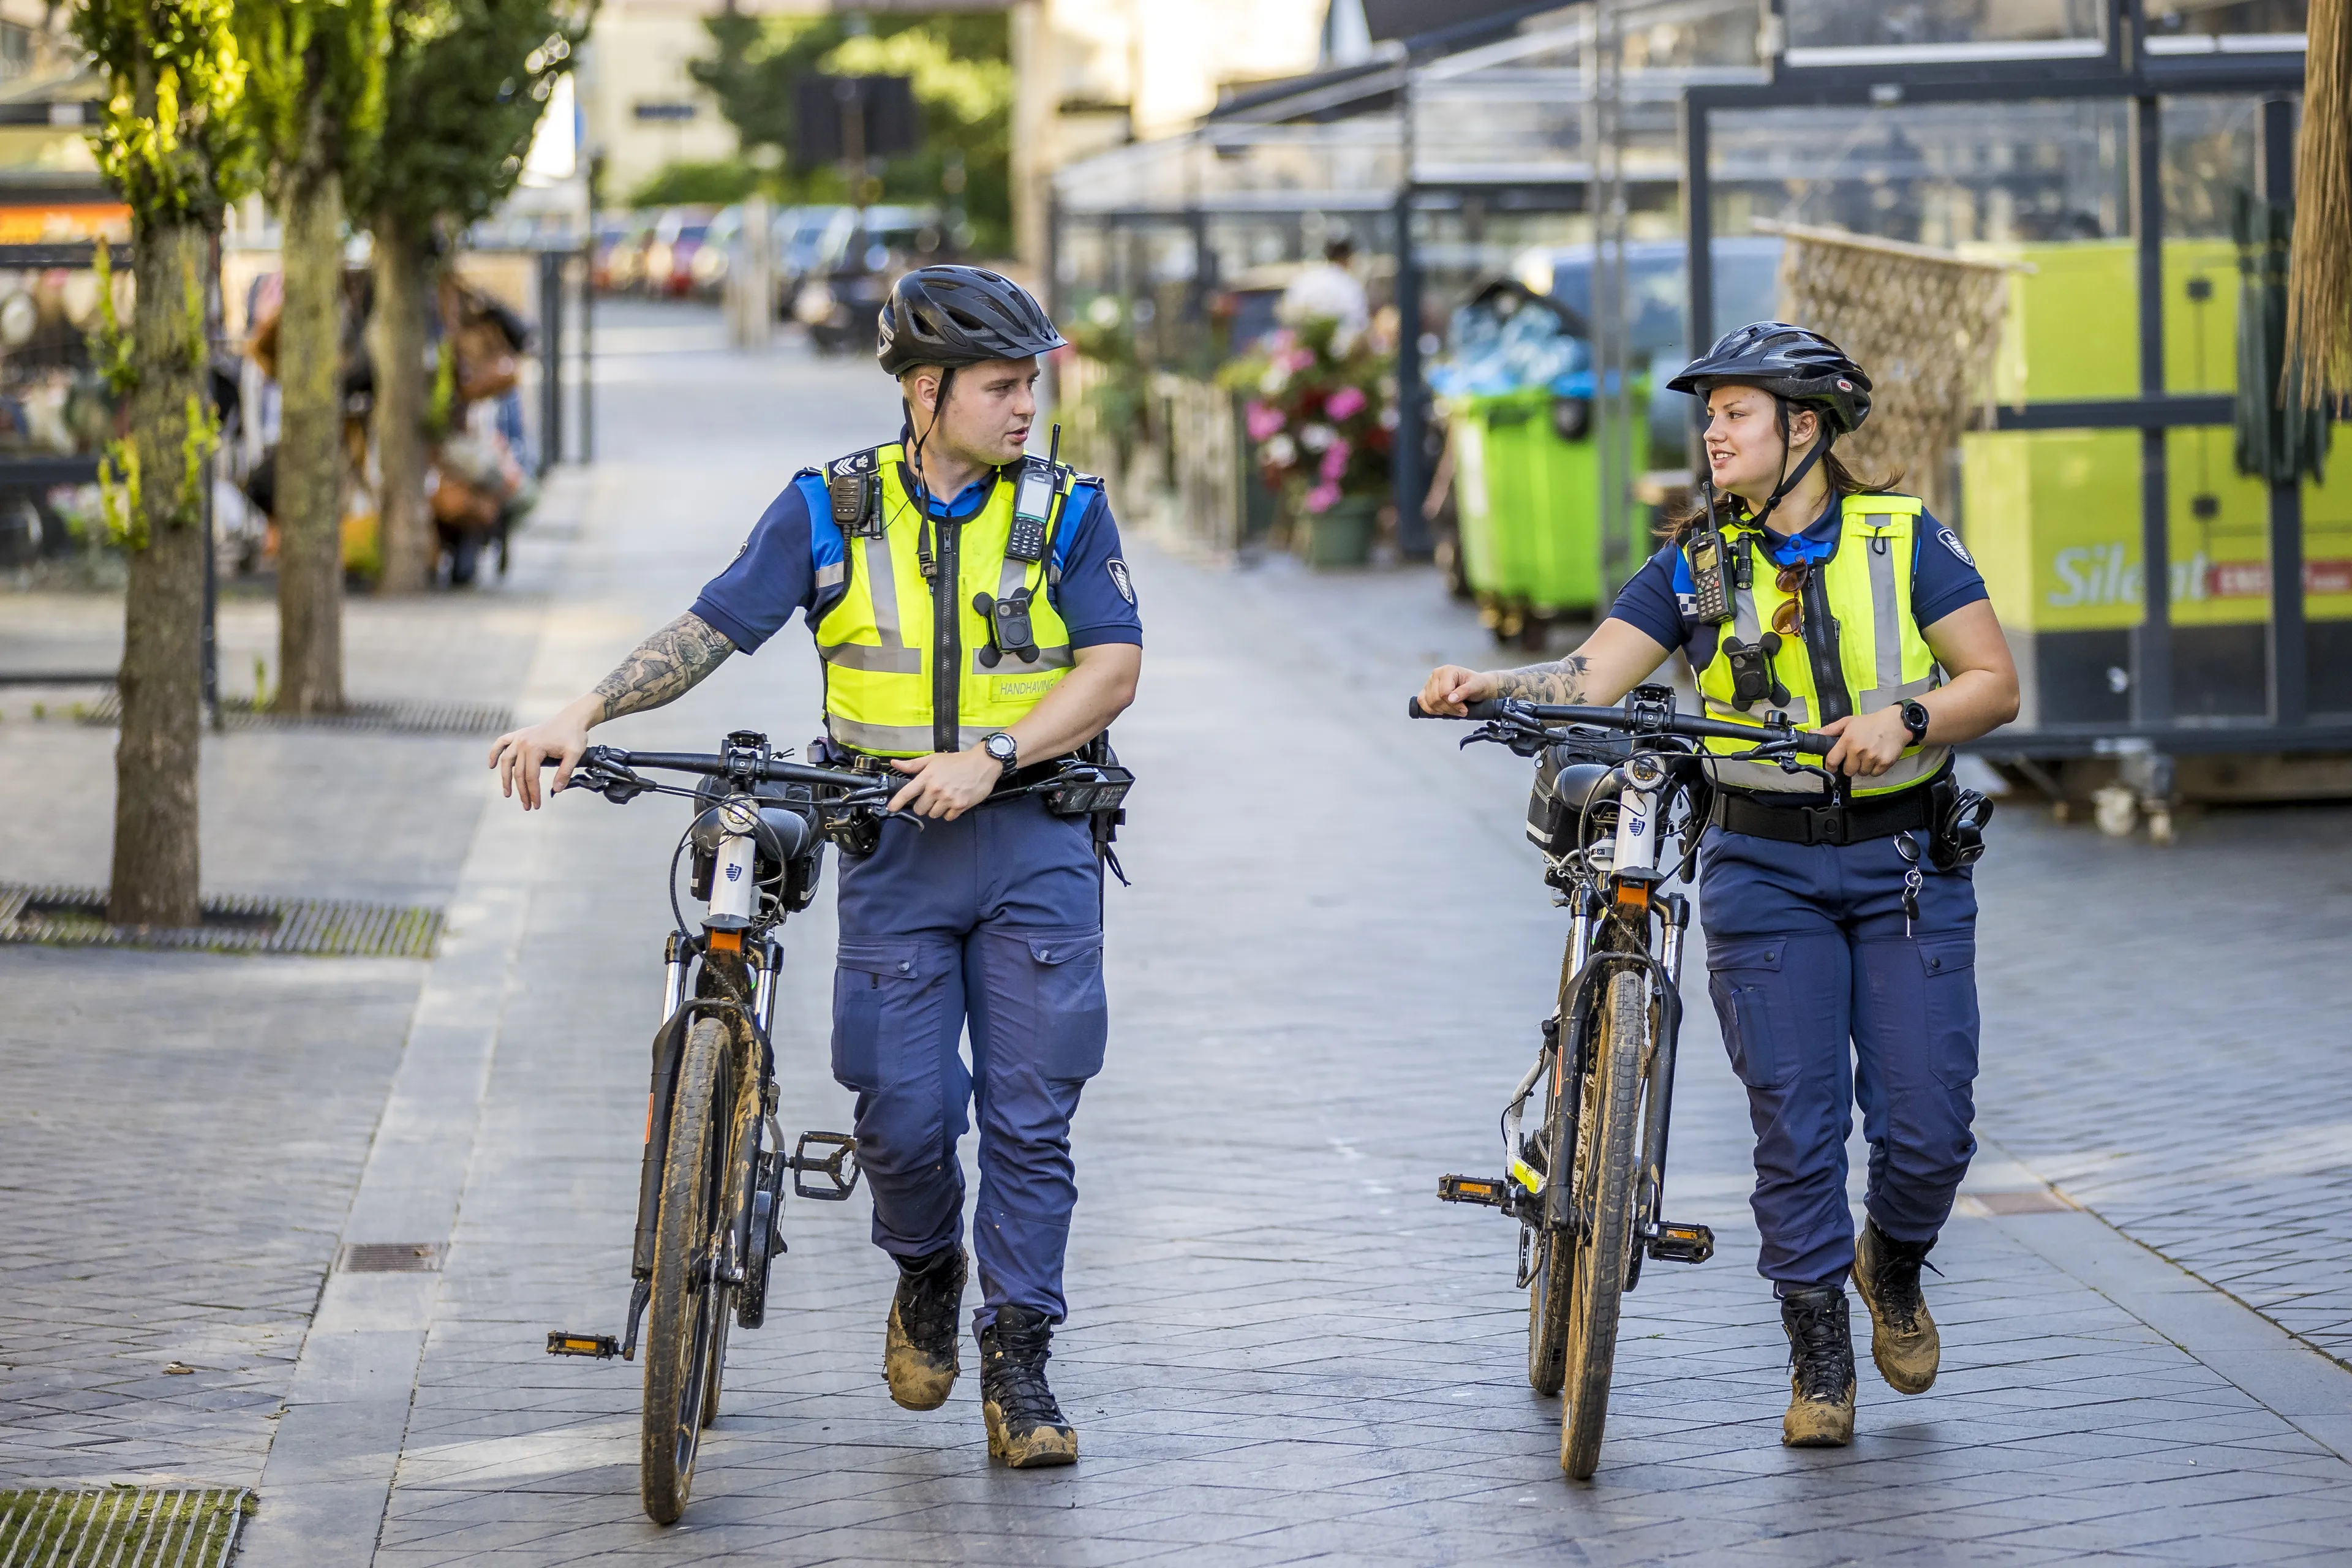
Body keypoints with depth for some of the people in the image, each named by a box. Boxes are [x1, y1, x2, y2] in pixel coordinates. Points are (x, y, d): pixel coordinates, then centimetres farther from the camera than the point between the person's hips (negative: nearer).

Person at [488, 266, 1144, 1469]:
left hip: (1033, 841, 0)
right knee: (902, 1112, -4)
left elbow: (1113, 669, -5)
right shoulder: (831, 510, 2)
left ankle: (1016, 1363, 5)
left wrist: (989, 756, -18)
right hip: (893, 843, 0)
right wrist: (579, 718, -12)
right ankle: (926, 1275, 26)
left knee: (1029, 1115, -3)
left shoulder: (1065, 511, 2)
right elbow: (711, 628, 0)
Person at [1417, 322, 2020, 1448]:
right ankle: (1818, 1354, 9)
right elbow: (1592, 675, -5)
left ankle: (1893, 1264, 27)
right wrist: (1484, 686, -23)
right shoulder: (1697, 562, 4)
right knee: (1794, 1116, -4)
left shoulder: (1905, 540, -1)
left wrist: (1905, 720, -23)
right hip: (1764, 868, 1)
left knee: (1926, 1123, -4)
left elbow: (1994, 683, -5)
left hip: (1906, 863, -1)